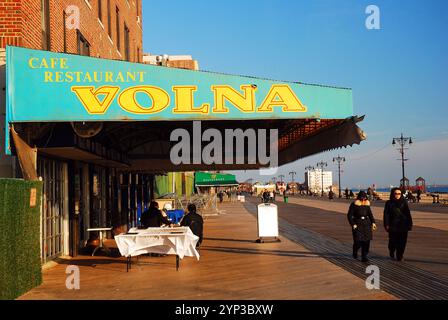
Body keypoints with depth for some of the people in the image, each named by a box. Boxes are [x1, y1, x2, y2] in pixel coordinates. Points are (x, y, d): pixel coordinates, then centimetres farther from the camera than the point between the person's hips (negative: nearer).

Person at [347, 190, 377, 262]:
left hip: (366, 224, 4)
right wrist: (353, 224, -12)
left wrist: (373, 222, 4)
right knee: (358, 241, -7)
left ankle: (364, 257, 6)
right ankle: (355, 251, 25)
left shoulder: (367, 204, 9)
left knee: (366, 241, -2)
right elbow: (349, 215, -4)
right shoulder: (354, 205, -4)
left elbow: (370, 214, 17)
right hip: (357, 224, -4)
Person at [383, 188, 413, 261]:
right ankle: (392, 252, 31)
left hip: (403, 225, 1)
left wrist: (410, 224, 2)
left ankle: (399, 256, 10)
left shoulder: (404, 202, 5)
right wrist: (386, 225, -5)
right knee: (393, 241, 2)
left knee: (402, 242, -2)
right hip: (393, 226, -1)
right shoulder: (389, 203, 2)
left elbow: (408, 214, 6)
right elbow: (386, 214, 1)